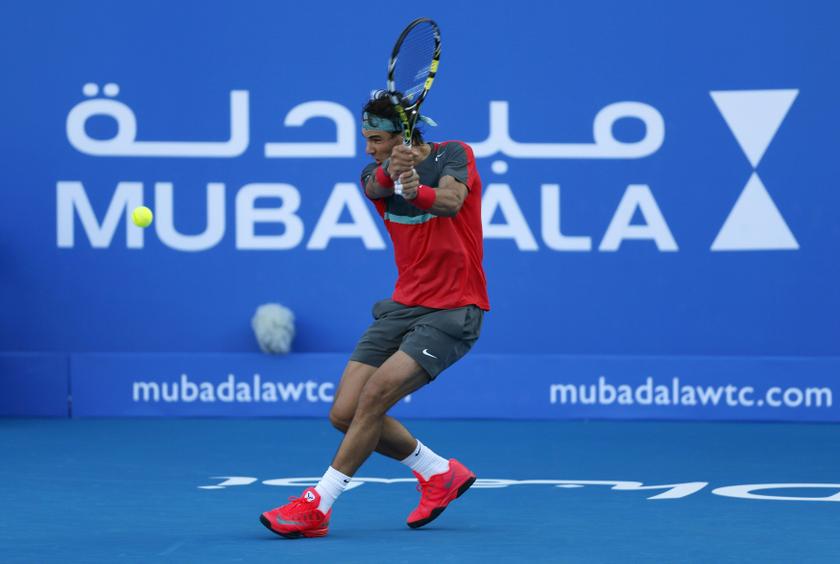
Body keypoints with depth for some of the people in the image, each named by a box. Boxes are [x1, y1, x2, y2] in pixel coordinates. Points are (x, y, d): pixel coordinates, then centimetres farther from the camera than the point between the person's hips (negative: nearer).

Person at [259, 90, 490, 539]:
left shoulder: (453, 156, -7)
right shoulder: (376, 172, 4)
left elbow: (451, 200, -29)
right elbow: (379, 184, -22)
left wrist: (419, 192, -52)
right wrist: (394, 170, -47)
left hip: (453, 312, -6)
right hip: (403, 306, 6)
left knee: (376, 393, -23)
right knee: (345, 414, -3)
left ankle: (316, 506, -16)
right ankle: (440, 473, 17)